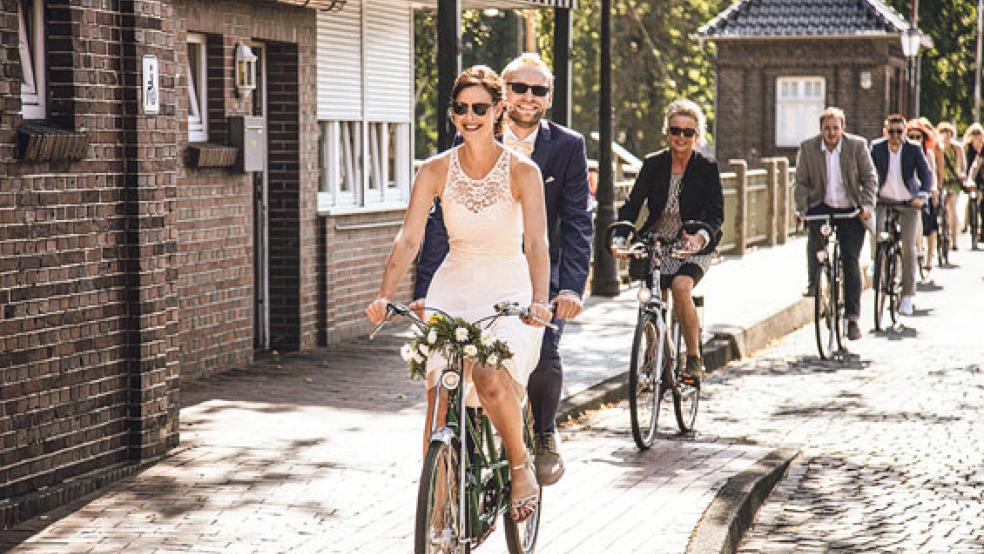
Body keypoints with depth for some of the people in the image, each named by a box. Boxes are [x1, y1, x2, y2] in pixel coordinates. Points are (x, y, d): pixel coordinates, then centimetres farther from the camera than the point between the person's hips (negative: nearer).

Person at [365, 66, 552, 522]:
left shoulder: (522, 172, -8)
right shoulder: (436, 171, -1)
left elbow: (536, 243, -19)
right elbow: (409, 238, -7)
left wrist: (539, 300, -35)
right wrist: (385, 296, -21)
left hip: (509, 290, -3)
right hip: (453, 289, 3)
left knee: (492, 378, -28)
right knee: (440, 390, -12)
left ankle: (521, 467, -2)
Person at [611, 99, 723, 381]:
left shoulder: (707, 169, -7)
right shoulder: (653, 165, -2)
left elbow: (716, 214, -15)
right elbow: (632, 204, -9)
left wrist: (701, 236, -37)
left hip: (692, 250, -3)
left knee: (681, 287, -30)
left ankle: (695, 360, -18)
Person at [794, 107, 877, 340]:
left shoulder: (857, 145, -4)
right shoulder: (808, 148, -2)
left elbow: (869, 177, -1)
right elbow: (801, 181, -1)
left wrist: (867, 205, -14)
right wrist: (802, 209, -15)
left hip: (850, 210, 0)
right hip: (823, 206, 0)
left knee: (851, 262, -5)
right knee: (814, 226, -33)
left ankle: (852, 318, 1)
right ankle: (814, 282, -12)